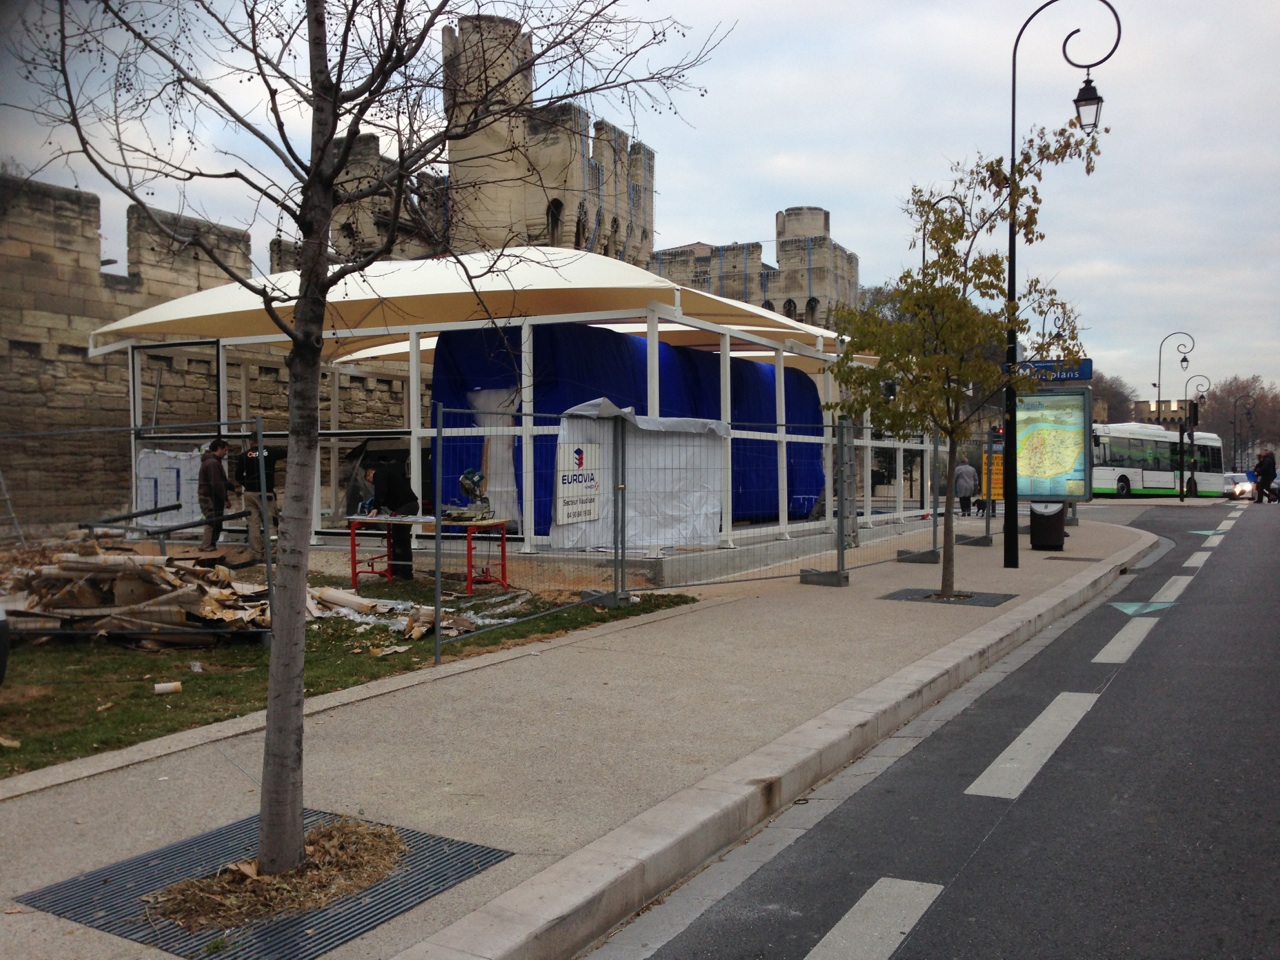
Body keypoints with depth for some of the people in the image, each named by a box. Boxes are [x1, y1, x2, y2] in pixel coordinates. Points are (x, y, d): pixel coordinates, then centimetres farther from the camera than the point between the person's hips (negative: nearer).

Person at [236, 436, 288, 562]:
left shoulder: (245, 455, 3)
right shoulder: (270, 451, -2)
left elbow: (238, 476, 7)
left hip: (250, 493, 2)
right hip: (266, 493, -2)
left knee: (253, 524, 5)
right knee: (270, 524, 1)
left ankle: (256, 555, 5)